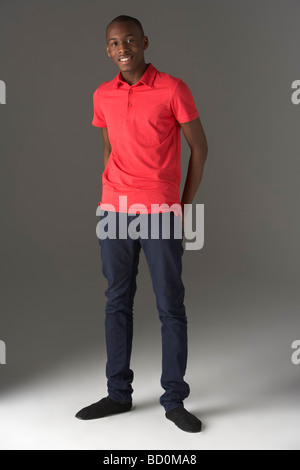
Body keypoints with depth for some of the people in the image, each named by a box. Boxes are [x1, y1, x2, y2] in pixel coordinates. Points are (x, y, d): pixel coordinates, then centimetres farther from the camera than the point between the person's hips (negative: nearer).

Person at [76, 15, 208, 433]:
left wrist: (184, 204, 1)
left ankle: (175, 401, 12)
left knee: (171, 307, 1)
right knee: (117, 303, 9)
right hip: (114, 212, 4)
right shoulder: (102, 96, 10)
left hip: (160, 214, -4)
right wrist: (112, 193, 12)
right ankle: (119, 394, 22)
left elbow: (199, 146, 2)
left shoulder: (172, 89, -3)